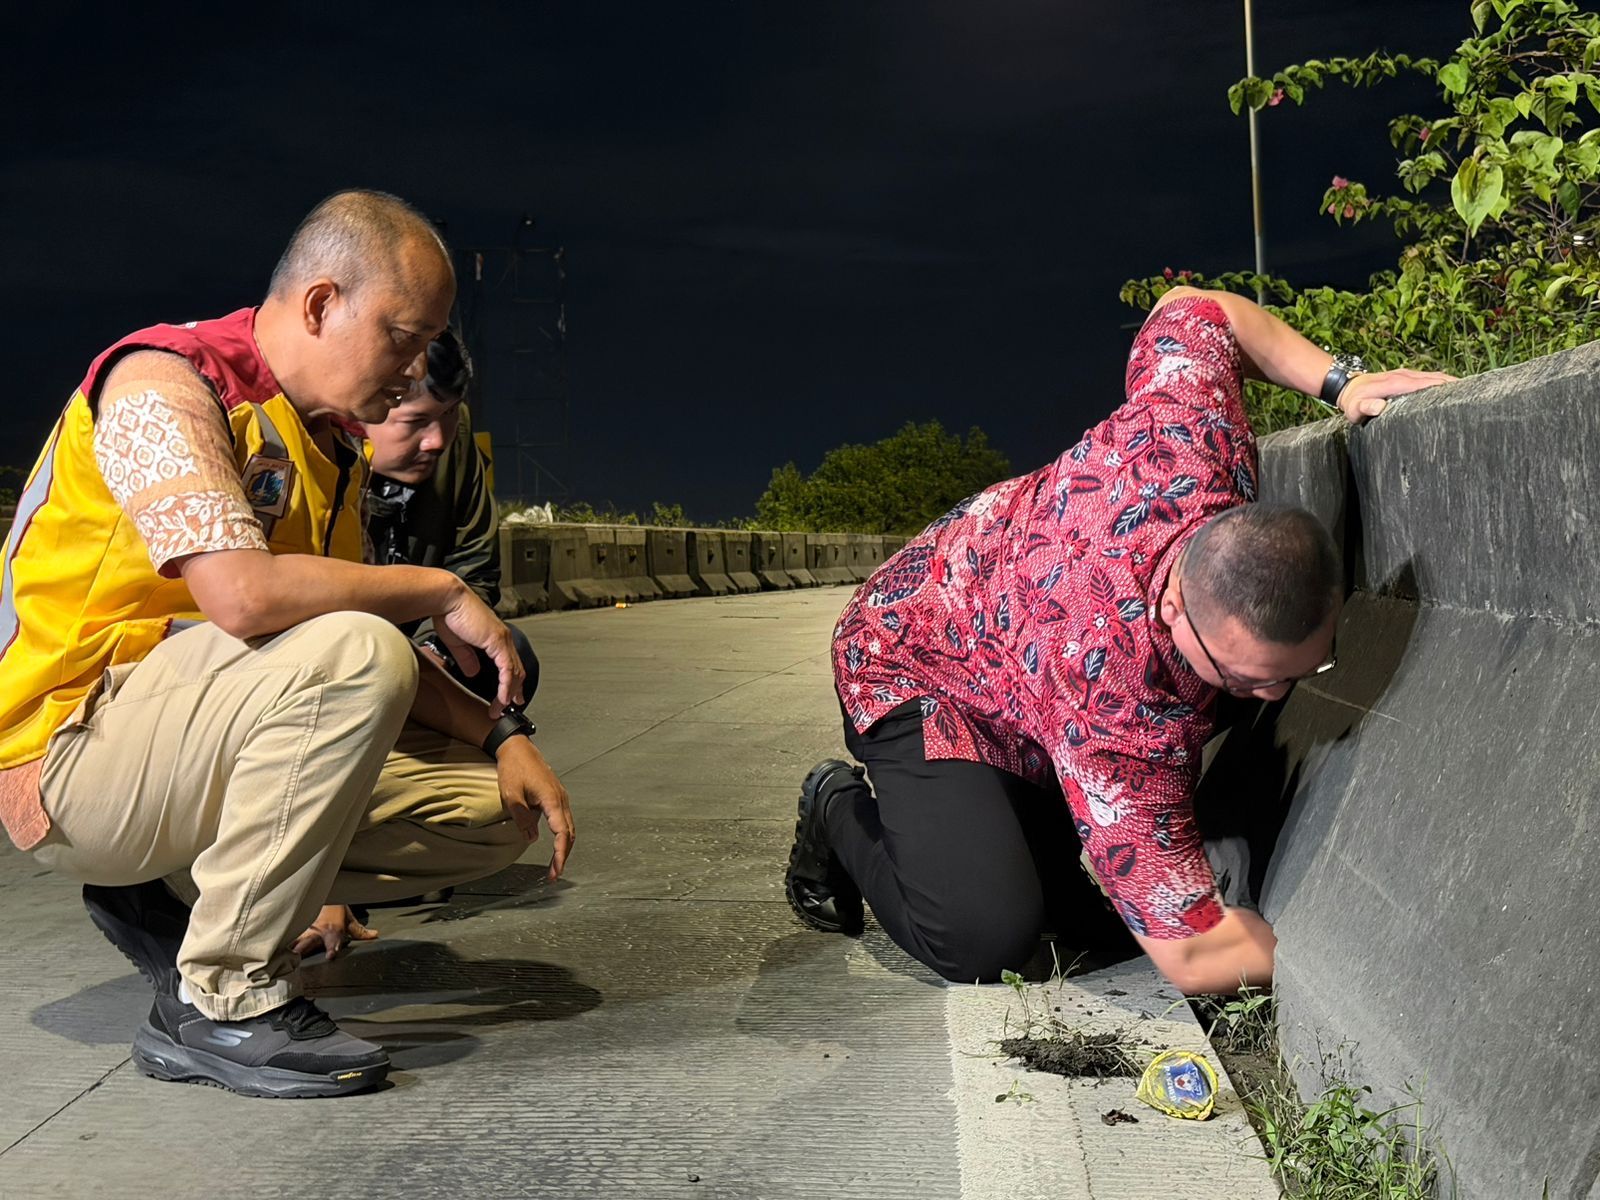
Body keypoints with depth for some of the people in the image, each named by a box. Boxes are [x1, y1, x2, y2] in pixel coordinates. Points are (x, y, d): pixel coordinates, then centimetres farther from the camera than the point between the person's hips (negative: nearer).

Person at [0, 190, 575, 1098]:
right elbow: (243, 594, -32)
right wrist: (440, 589, -20)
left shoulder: (332, 440, 12)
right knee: (350, 654, -33)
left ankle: (179, 901, 7)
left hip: (195, 764, 9)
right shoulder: (165, 384, -15)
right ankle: (225, 1001, -21)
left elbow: (384, 659, 13)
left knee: (499, 811, 1)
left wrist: (503, 733, -2)